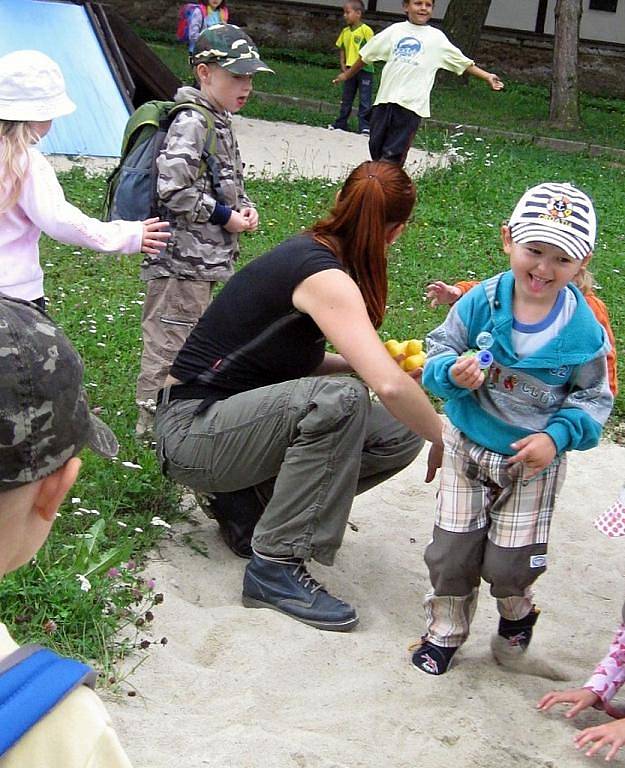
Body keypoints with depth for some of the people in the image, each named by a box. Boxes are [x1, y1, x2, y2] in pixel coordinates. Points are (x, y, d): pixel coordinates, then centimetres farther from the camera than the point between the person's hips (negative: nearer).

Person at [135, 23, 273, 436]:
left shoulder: (221, 122, 13)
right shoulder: (191, 124, -18)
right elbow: (173, 189, -26)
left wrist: (245, 206, 5)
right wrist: (225, 216, -17)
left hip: (207, 259, 10)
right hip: (182, 257, -10)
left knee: (192, 337, 21)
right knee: (170, 339, -2)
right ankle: (154, 420, 9)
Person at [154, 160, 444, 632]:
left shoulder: (307, 253, 6)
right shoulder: (324, 277, -22)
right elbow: (390, 387, -31)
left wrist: (368, 362, 6)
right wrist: (443, 439, -15)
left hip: (238, 421, 9)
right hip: (192, 429, -9)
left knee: (401, 434, -4)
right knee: (339, 399, -34)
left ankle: (252, 497, 8)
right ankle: (276, 567, -23)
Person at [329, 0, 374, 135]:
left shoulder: (366, 30, -13)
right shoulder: (345, 31, 6)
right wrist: (343, 66, 2)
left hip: (363, 70, -6)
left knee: (365, 100, -2)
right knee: (346, 99, 15)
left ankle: (364, 126, 2)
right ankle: (341, 124, 24)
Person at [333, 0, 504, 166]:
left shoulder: (436, 38, 6)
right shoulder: (395, 31, 11)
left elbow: (464, 63, 9)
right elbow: (366, 55, 21)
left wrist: (487, 77, 0)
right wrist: (347, 75, 28)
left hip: (411, 104, -3)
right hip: (385, 98, 3)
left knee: (393, 154, -6)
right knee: (375, 147, 6)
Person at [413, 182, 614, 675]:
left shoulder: (584, 331, -14)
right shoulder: (482, 303, -15)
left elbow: (593, 398, -3)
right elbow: (439, 349, -5)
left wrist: (558, 436, -20)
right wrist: (453, 372, -28)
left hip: (534, 460, -1)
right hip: (468, 447, 1)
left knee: (509, 564, 3)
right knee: (452, 551, 5)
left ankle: (517, 614, 39)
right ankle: (445, 631, 31)